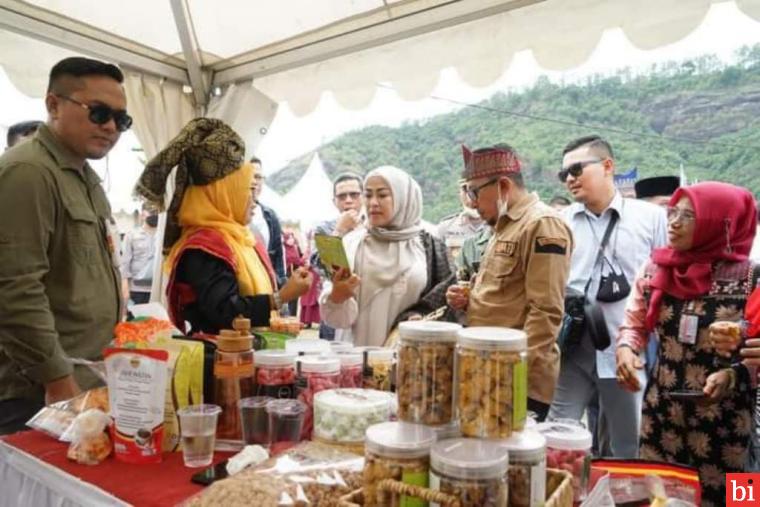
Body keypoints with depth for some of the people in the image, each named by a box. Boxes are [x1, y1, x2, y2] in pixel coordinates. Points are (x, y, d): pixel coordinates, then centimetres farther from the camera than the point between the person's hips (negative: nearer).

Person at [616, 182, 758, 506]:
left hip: (722, 422, -3)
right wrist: (625, 348, -11)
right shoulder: (655, 270, -2)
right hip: (661, 413, 3)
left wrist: (733, 375, -22)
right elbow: (634, 323, 8)